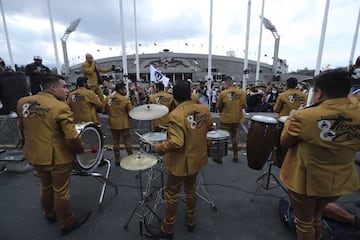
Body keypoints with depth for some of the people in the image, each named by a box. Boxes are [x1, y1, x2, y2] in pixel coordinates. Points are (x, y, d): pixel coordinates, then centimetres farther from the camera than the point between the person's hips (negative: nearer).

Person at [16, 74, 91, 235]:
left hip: (35, 155, 7)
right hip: (58, 157, -6)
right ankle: (68, 224, 30)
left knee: (45, 187, 27)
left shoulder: (22, 102, -2)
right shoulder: (60, 107, -24)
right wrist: (80, 149, -7)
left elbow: (21, 127, 13)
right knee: (61, 192, 10)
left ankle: (49, 215, 50)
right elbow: (72, 137, -25)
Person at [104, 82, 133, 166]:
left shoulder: (108, 98, -1)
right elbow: (131, 111, -11)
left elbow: (105, 110, 6)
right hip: (124, 124, -4)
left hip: (113, 124, 4)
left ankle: (117, 160, 22)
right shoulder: (125, 99, -13)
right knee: (127, 142, 8)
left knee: (115, 142, 14)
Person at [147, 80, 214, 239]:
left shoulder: (175, 115, -26)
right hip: (197, 158, 7)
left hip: (181, 162, -6)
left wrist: (159, 147, -15)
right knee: (190, 190, 25)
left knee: (172, 194, 13)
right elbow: (210, 128, 10)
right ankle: (191, 221, 44)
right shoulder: (204, 109, -6)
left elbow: (176, 143, -30)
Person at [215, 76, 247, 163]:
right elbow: (244, 105, 3)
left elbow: (218, 107, -6)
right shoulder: (242, 92, -7)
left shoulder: (223, 93, -15)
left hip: (225, 119, -3)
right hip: (237, 119, 3)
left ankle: (219, 157, 19)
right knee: (234, 137, 20)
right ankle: (235, 156, 29)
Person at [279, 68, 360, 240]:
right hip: (339, 182, 5)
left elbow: (284, 143, -10)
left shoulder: (304, 116, -26)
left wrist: (291, 119, 3)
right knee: (316, 217, 31)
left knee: (304, 223, 19)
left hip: (305, 180, -5)